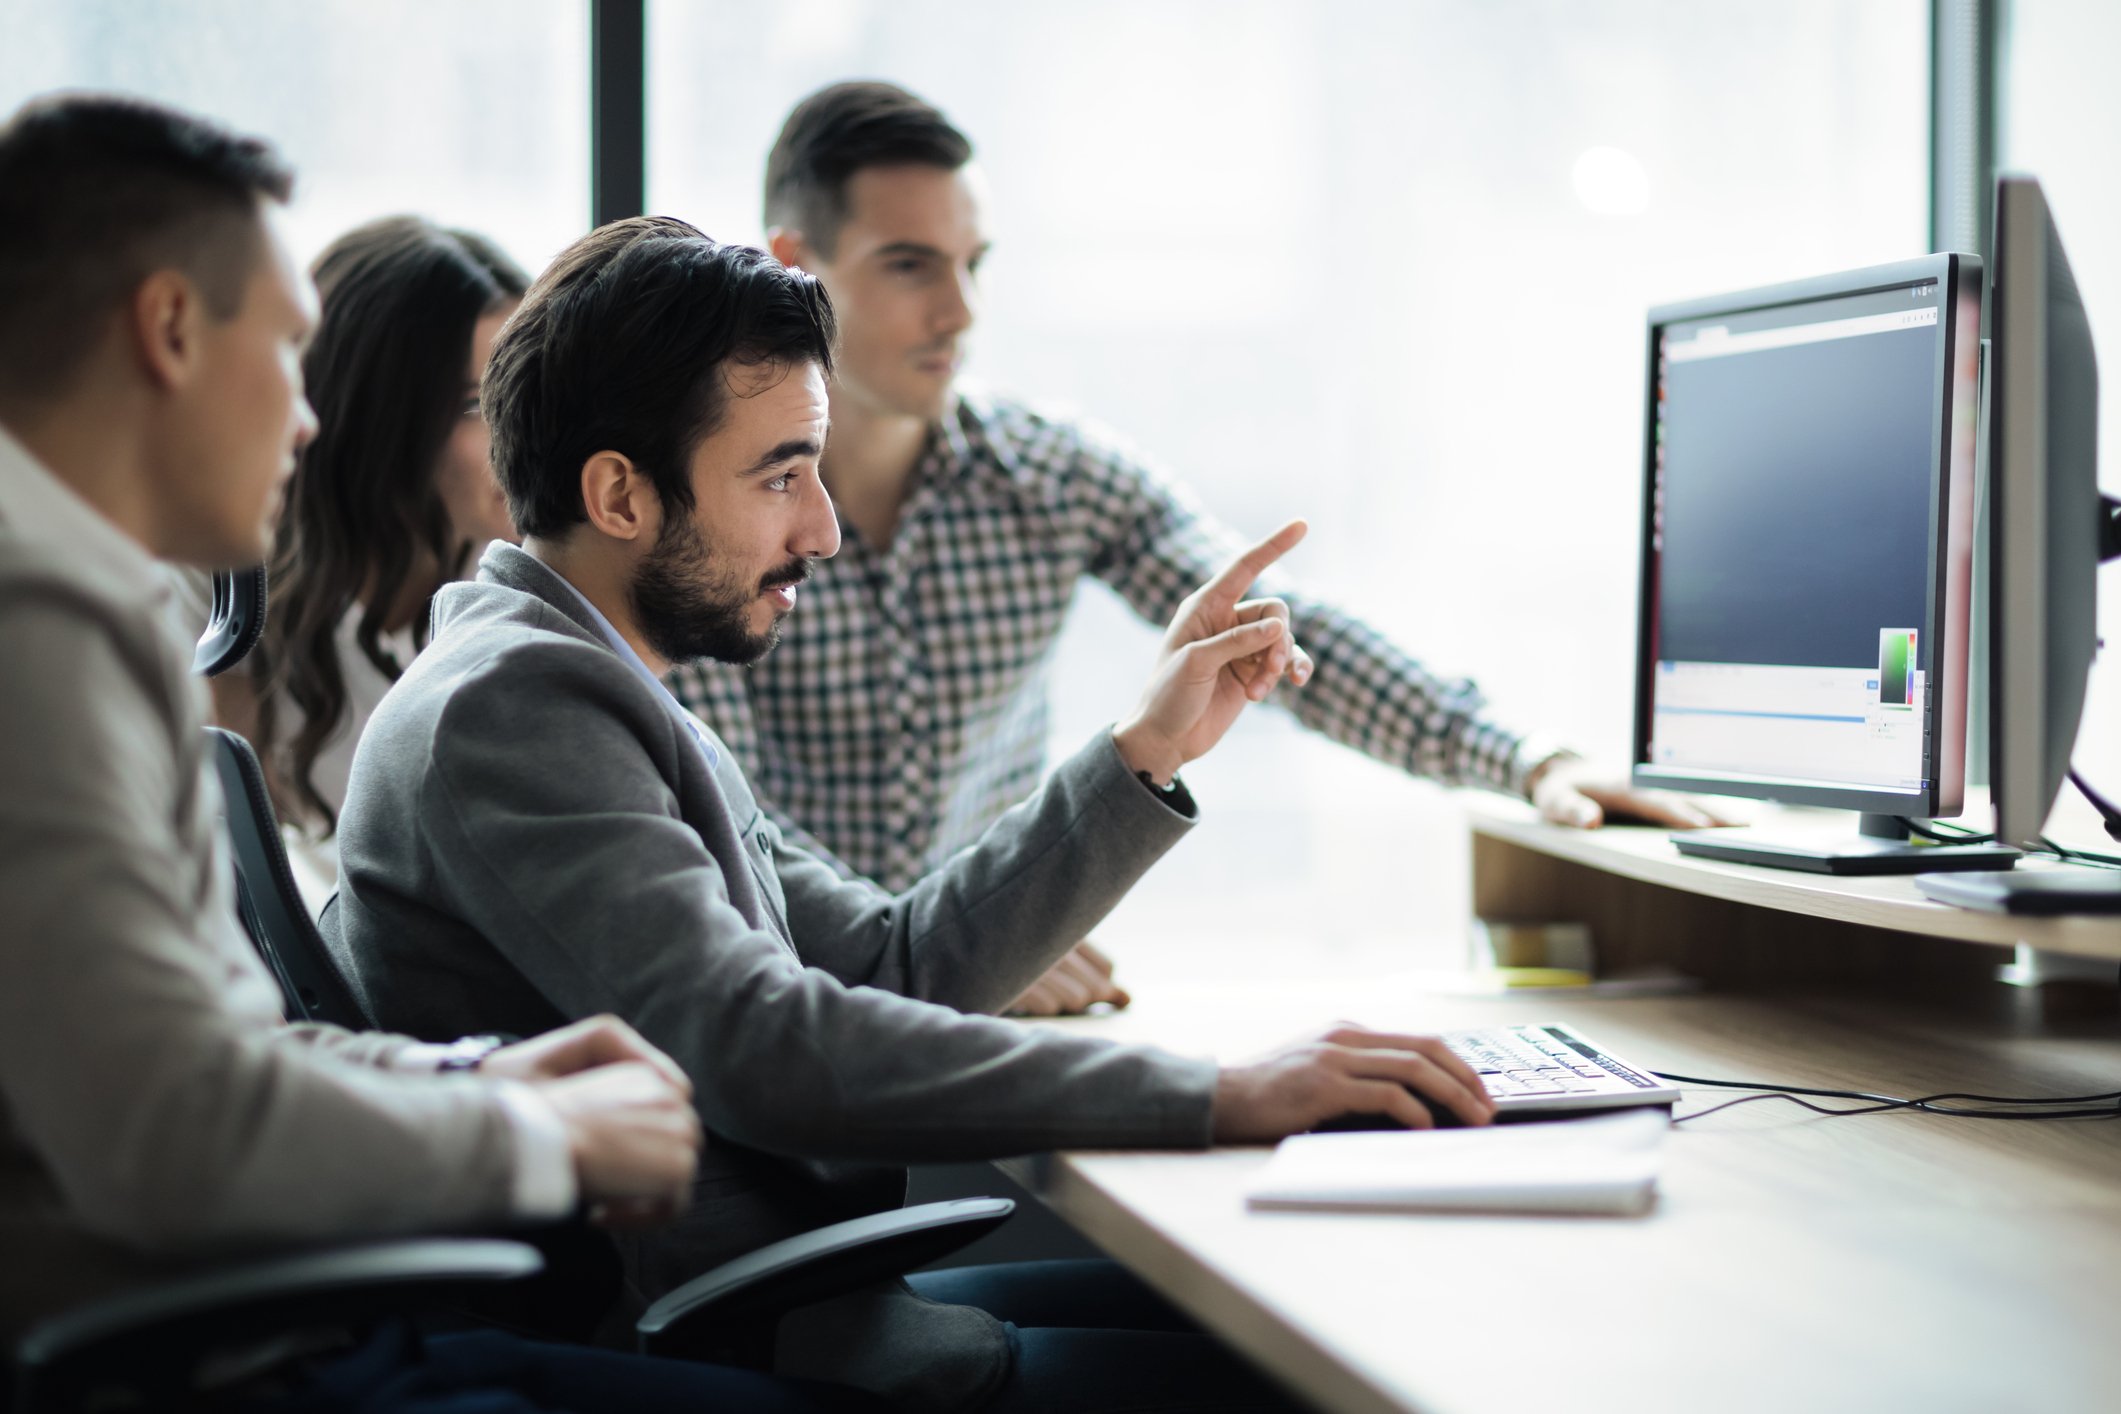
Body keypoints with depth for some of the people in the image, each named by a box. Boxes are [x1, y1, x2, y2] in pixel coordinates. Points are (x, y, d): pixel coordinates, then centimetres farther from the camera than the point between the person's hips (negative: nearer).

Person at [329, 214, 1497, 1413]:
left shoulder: (604, 702, 18)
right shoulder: (507, 703, -14)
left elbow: (896, 968, 19)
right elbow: (761, 1046, -26)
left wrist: (1151, 752, 13)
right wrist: (1214, 1097, -26)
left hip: (786, 1300, 10)